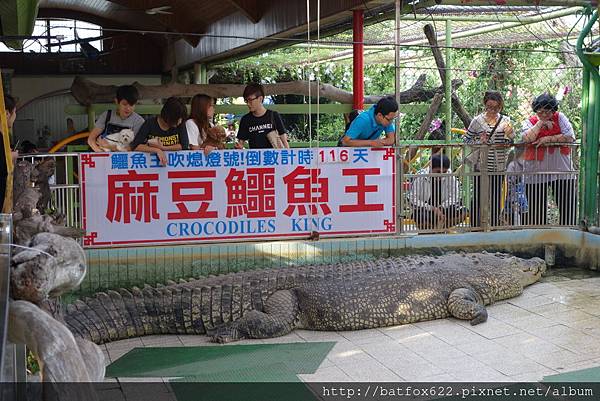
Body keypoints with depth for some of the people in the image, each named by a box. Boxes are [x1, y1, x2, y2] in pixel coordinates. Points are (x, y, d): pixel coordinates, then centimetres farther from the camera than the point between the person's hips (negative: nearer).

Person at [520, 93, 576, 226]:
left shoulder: (560, 118, 6)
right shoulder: (529, 122, 5)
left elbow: (570, 137, -6)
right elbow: (527, 138, -15)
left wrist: (548, 139, -10)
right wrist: (541, 123, -12)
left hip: (563, 171, 1)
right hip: (536, 174, -1)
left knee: (569, 209, 5)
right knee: (536, 211, 3)